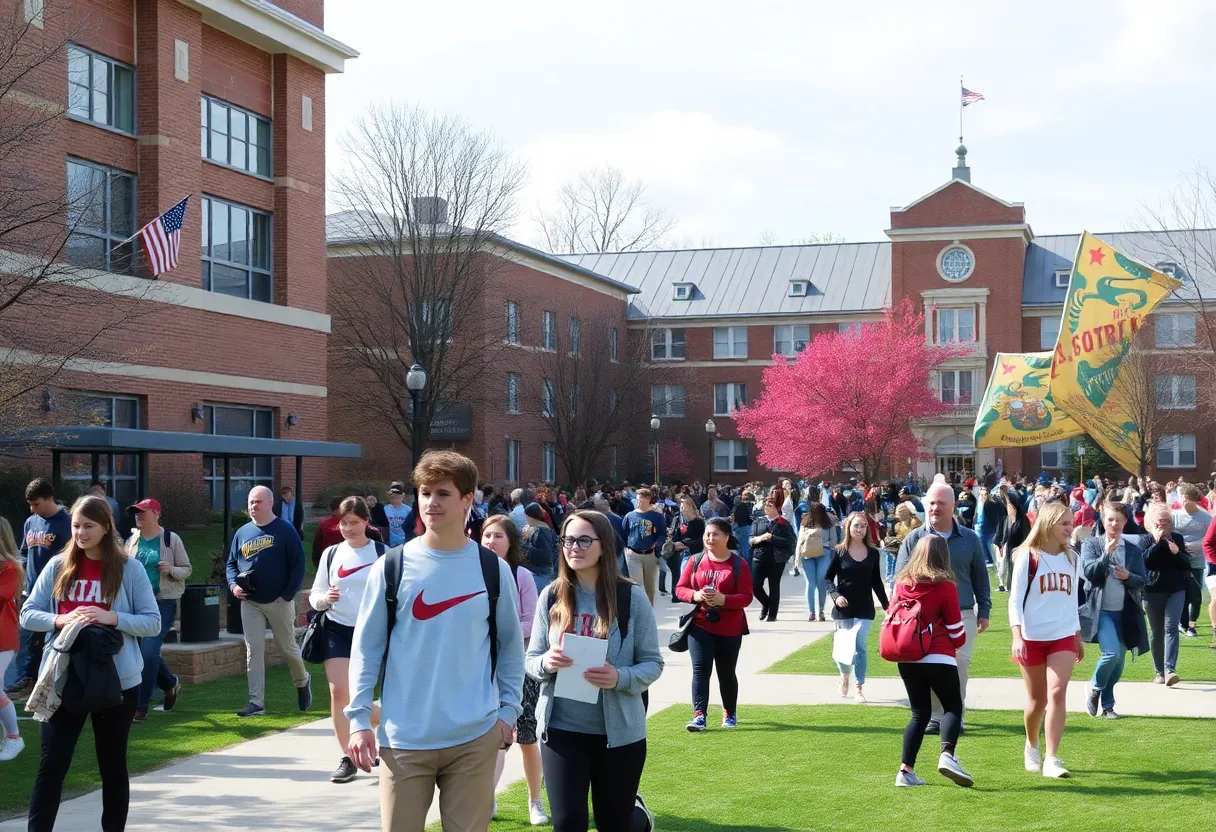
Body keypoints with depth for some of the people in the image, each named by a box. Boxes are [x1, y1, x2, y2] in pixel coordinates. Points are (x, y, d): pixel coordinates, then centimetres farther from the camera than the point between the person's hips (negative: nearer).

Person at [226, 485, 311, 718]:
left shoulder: (285, 530, -6)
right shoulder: (242, 533, 8)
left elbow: (298, 564, -8)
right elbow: (231, 564, 15)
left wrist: (288, 594, -14)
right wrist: (233, 585, -5)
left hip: (279, 602, -4)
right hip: (250, 603, 4)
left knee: (287, 648, 8)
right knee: (253, 652, -1)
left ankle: (303, 682, 35)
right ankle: (256, 702, 1)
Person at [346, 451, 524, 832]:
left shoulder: (493, 569, 3)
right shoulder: (390, 567, -1)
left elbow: (510, 645, 11)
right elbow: (366, 649, 2)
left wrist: (509, 709, 5)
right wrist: (359, 719, -3)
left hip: (475, 737, 1)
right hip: (404, 739, -1)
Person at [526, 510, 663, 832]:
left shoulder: (631, 597, -8)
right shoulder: (551, 596, -1)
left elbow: (652, 663, -4)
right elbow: (532, 659, 5)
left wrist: (620, 678, -23)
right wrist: (546, 663, -17)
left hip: (618, 731, -1)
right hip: (561, 729, 1)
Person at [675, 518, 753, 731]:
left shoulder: (738, 564, -4)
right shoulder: (695, 561, 3)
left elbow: (746, 597, -9)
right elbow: (680, 588, 3)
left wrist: (723, 599, -25)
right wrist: (695, 595, -18)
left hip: (729, 629, -1)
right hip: (700, 625, 1)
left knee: (726, 673, 11)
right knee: (700, 669, -11)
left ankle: (730, 713, 30)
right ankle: (699, 716, -16)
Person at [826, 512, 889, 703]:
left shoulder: (873, 553, 3)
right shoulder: (839, 552, -4)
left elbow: (876, 582, 10)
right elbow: (828, 578, 0)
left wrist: (887, 606, 8)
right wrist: (835, 595, -18)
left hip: (865, 609, 0)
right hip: (843, 608, 0)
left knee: (859, 646, -9)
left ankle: (860, 688, -3)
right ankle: (844, 677, 37)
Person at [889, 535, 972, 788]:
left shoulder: (902, 583, 6)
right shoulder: (945, 586, -5)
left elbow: (890, 616, 13)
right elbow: (956, 628, -1)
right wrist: (958, 643, 21)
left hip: (906, 659, 5)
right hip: (937, 657, -5)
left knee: (920, 713, 13)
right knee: (953, 708, 6)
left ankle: (906, 770, 4)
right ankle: (947, 755, -19)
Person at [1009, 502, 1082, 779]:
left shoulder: (1072, 559, 9)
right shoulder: (1028, 557, -5)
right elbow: (1015, 599, -8)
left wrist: (1078, 638, 21)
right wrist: (1017, 636, -18)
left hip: (1063, 637, 3)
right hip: (1032, 638, -3)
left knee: (1057, 694, -14)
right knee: (1037, 699, 8)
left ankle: (1051, 760, -14)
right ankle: (1032, 747, 36)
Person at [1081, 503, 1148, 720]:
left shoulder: (1134, 550, 8)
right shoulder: (1091, 545, 1)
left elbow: (1143, 580, 6)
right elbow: (1089, 572, -10)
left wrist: (1128, 576, -13)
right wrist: (1108, 553, -18)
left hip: (1125, 613, 4)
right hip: (1101, 611, -4)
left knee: (1118, 663, 7)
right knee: (1112, 652, -21)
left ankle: (1107, 705, 22)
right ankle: (1095, 689, 7)